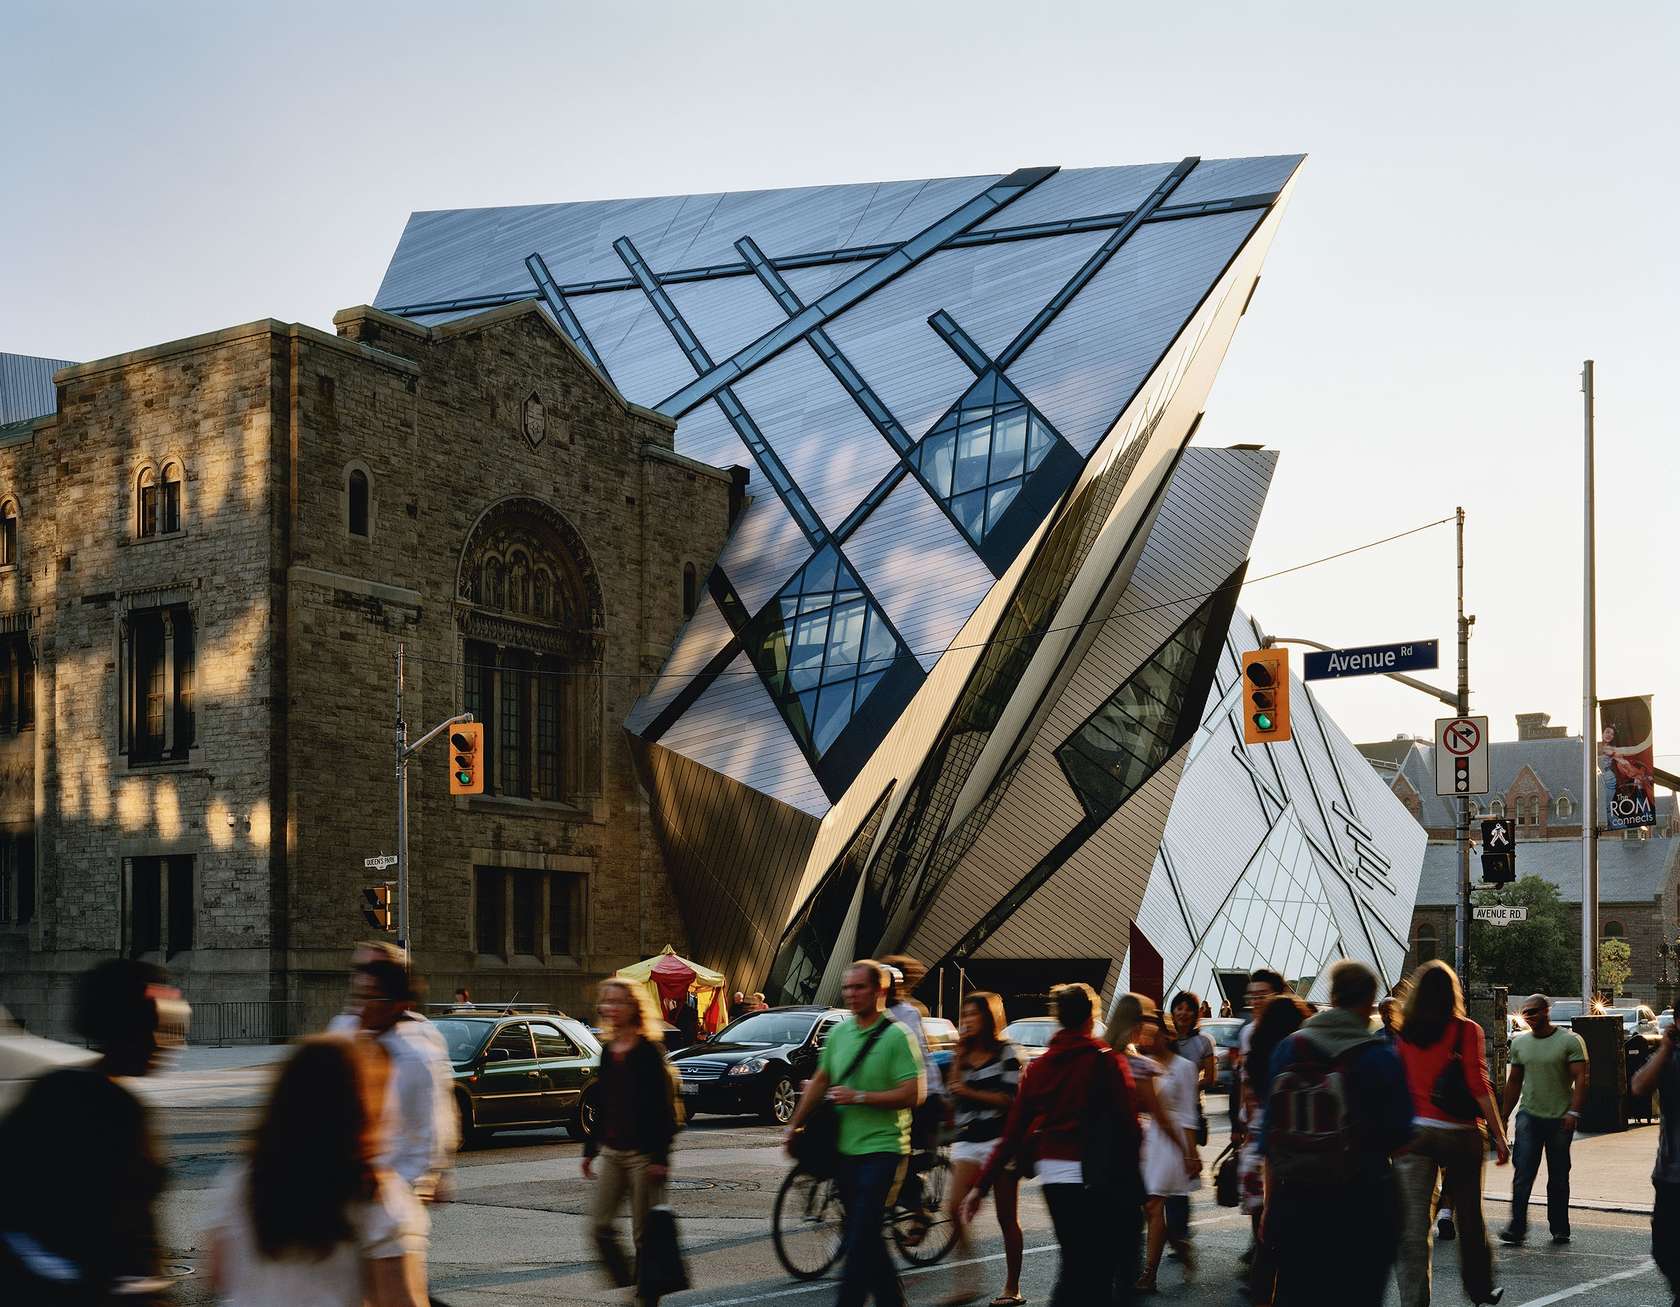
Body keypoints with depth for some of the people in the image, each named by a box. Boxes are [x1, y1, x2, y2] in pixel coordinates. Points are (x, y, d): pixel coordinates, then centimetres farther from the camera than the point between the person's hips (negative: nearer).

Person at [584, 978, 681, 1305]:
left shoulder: (648, 1053, -10)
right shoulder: (607, 1051, 11)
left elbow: (664, 1108, -13)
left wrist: (660, 1156, -17)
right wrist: (590, 1149, 18)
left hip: (644, 1154, -7)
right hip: (612, 1152, 7)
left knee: (644, 1234, 0)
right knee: (600, 1225, 2)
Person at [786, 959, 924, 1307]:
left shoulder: (896, 1036, -10)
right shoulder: (838, 1033, 9)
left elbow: (911, 1095, -16)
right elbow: (820, 1082, 21)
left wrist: (859, 1097, -19)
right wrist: (794, 1125, 19)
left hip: (882, 1149, -7)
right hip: (846, 1149, 7)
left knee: (860, 1240, -12)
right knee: (865, 1239, 13)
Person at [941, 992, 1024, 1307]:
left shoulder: (1006, 1052, -2)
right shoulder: (965, 1054, 15)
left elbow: (1011, 1099, -9)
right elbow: (953, 1093, 5)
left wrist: (970, 1092, -9)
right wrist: (959, 1055, 1)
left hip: (999, 1138, -4)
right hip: (967, 1140, 5)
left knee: (1007, 1218, 3)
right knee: (955, 1207, -14)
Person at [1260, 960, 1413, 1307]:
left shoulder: (1287, 1049, 1)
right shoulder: (1380, 1057, -8)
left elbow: (1270, 1136, 4)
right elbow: (1398, 1138, -6)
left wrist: (1270, 1203, 11)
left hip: (1293, 1200, 3)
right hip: (1361, 1202, -3)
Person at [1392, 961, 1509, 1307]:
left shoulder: (1404, 1034, 2)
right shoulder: (1466, 1031, -4)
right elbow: (1479, 1087, -8)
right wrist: (1499, 1135, -4)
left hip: (1411, 1132, 1)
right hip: (1460, 1134, -1)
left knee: (1413, 1226, -1)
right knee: (1469, 1218, 17)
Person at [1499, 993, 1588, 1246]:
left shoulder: (1570, 1041, -4)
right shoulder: (1519, 1043, 9)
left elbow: (1581, 1079, -9)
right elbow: (1514, 1082, 17)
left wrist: (1573, 1112, -20)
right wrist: (1505, 1116, 15)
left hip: (1560, 1119, -2)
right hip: (1529, 1116, 2)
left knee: (1558, 1177, 7)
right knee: (1522, 1173, -10)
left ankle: (1559, 1229, 18)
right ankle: (1517, 1227, -13)